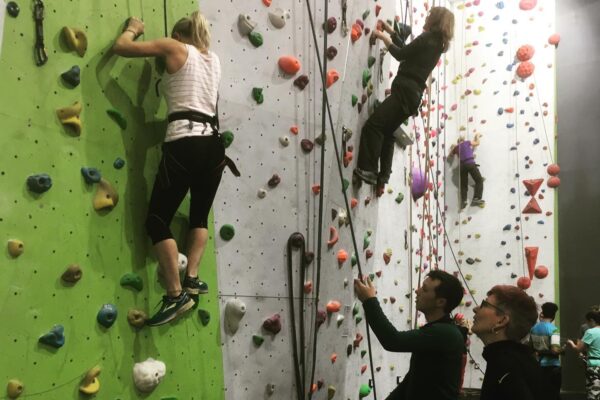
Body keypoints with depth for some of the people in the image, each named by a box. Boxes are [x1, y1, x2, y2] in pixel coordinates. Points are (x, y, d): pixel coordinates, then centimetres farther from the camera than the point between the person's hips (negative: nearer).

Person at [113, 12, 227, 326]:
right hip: (213, 145, 6)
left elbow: (121, 47, 8)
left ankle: (177, 295, -6)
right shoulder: (213, 59, 22)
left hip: (184, 144, -6)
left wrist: (132, 28, 27)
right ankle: (191, 278, 10)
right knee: (200, 216, 23)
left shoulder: (175, 48, 6)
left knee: (157, 219, 0)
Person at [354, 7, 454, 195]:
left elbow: (401, 54, -6)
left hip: (405, 92, -9)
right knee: (386, 132, 14)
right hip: (413, 95, 9)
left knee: (373, 126, -12)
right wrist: (391, 32, 31)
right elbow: (408, 51, 28)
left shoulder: (427, 38, -7)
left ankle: (368, 171, -16)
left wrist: (384, 37, 7)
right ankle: (382, 177, 11)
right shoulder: (436, 44, 19)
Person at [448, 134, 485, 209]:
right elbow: (477, 143, 26)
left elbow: (449, 158, 31)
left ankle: (463, 202, 6)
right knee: (479, 180, 3)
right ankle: (476, 199, -8)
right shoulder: (467, 142, 12)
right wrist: (477, 136, 43)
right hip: (470, 163, -4)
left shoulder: (456, 148, 19)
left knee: (463, 185, 11)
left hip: (462, 166, 4)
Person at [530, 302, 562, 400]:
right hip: (552, 366, -6)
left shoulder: (534, 328, 4)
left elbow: (531, 346, 13)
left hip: (538, 365, 6)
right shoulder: (553, 329, -16)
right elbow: (555, 350, -24)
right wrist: (562, 350, -5)